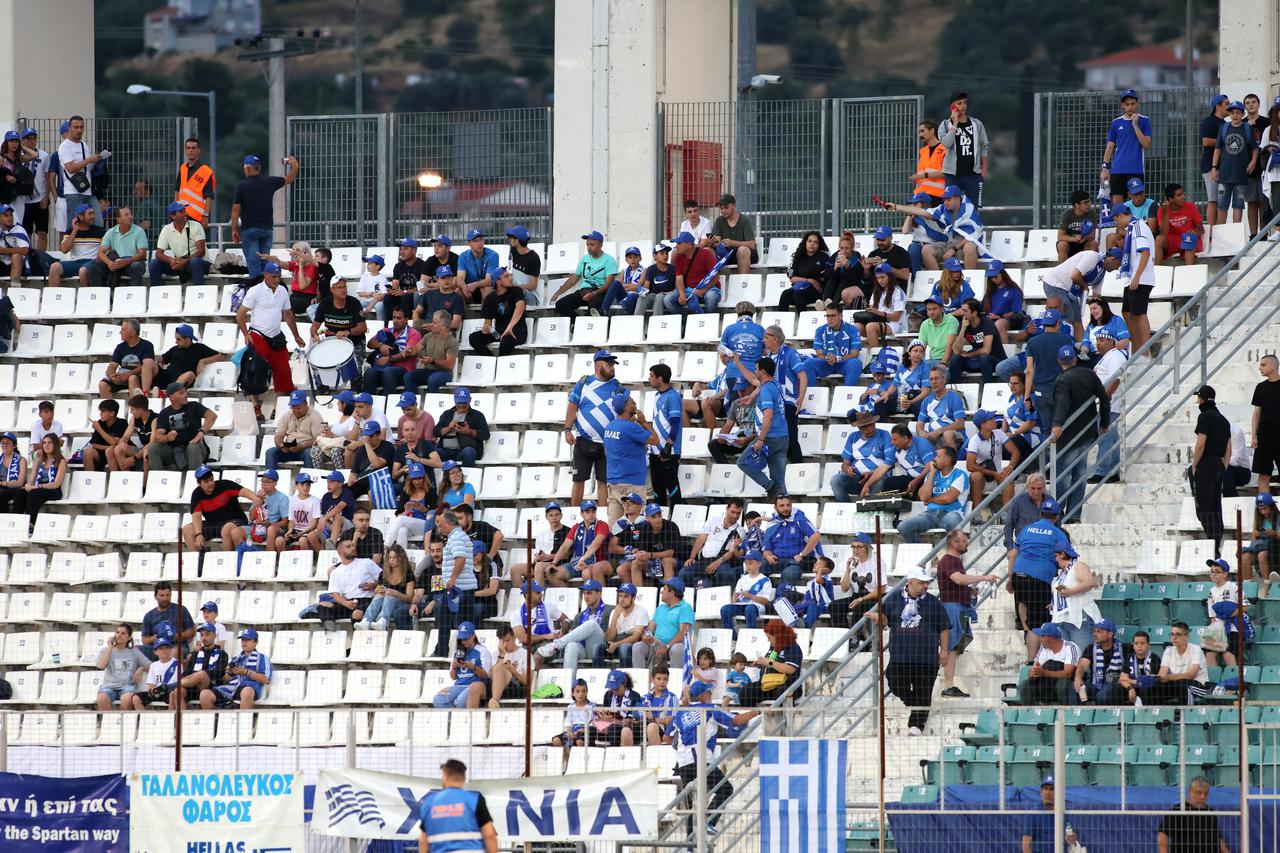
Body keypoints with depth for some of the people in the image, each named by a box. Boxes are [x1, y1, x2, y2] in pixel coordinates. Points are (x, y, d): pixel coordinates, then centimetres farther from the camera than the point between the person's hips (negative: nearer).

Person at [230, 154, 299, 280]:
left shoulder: (241, 186, -8)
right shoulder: (269, 182, 1)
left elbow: (235, 209, -7)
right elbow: (288, 179, 17)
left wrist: (234, 230, 0)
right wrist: (294, 166, 29)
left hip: (249, 229, -4)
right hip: (267, 229, 4)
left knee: (253, 262, -5)